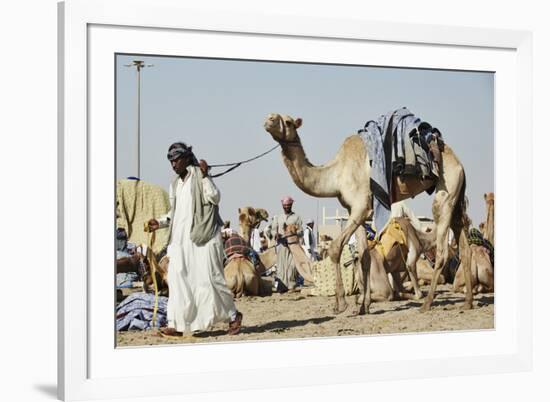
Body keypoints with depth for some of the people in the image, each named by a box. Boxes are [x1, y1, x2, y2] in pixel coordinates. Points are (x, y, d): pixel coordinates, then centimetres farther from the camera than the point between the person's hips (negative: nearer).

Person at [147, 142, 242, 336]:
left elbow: (214, 198, -14)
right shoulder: (175, 184, 17)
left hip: (202, 236, -7)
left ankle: (233, 315, 10)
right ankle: (176, 324, -1)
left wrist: (205, 175, -19)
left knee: (207, 278, -5)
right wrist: (160, 222, 10)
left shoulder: (199, 176, -3)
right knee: (177, 278, -2)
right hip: (181, 238, 7)